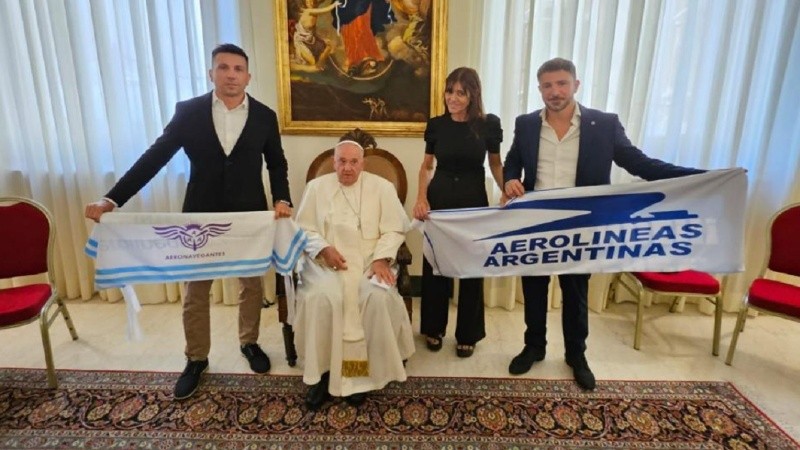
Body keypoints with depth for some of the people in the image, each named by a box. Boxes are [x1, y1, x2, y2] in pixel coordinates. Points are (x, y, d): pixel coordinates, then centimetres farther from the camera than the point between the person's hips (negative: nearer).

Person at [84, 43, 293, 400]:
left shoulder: (265, 116, -2)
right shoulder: (188, 112, -5)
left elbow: (276, 164, 7)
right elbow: (154, 157, -6)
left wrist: (282, 199, -10)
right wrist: (111, 199, -14)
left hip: (250, 215, 1)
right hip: (200, 215, 0)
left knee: (252, 284, 15)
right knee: (195, 291, 10)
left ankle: (249, 342, 38)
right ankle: (196, 359, 29)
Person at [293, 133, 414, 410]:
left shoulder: (382, 187, 7)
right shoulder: (316, 186, 10)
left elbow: (394, 230, 2)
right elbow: (303, 229, 6)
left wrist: (381, 258, -15)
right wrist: (323, 249, -13)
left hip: (370, 260, 0)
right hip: (326, 261, 1)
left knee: (378, 297, -29)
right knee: (321, 297, -29)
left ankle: (365, 370, -12)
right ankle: (323, 371, -13)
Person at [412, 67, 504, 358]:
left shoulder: (489, 124, -6)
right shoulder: (436, 125, -1)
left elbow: (496, 164, 6)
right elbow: (427, 165, 8)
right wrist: (421, 197, -6)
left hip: (474, 201, -1)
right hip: (439, 200, 1)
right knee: (435, 264, 10)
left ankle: (467, 334, 28)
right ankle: (434, 328, 30)